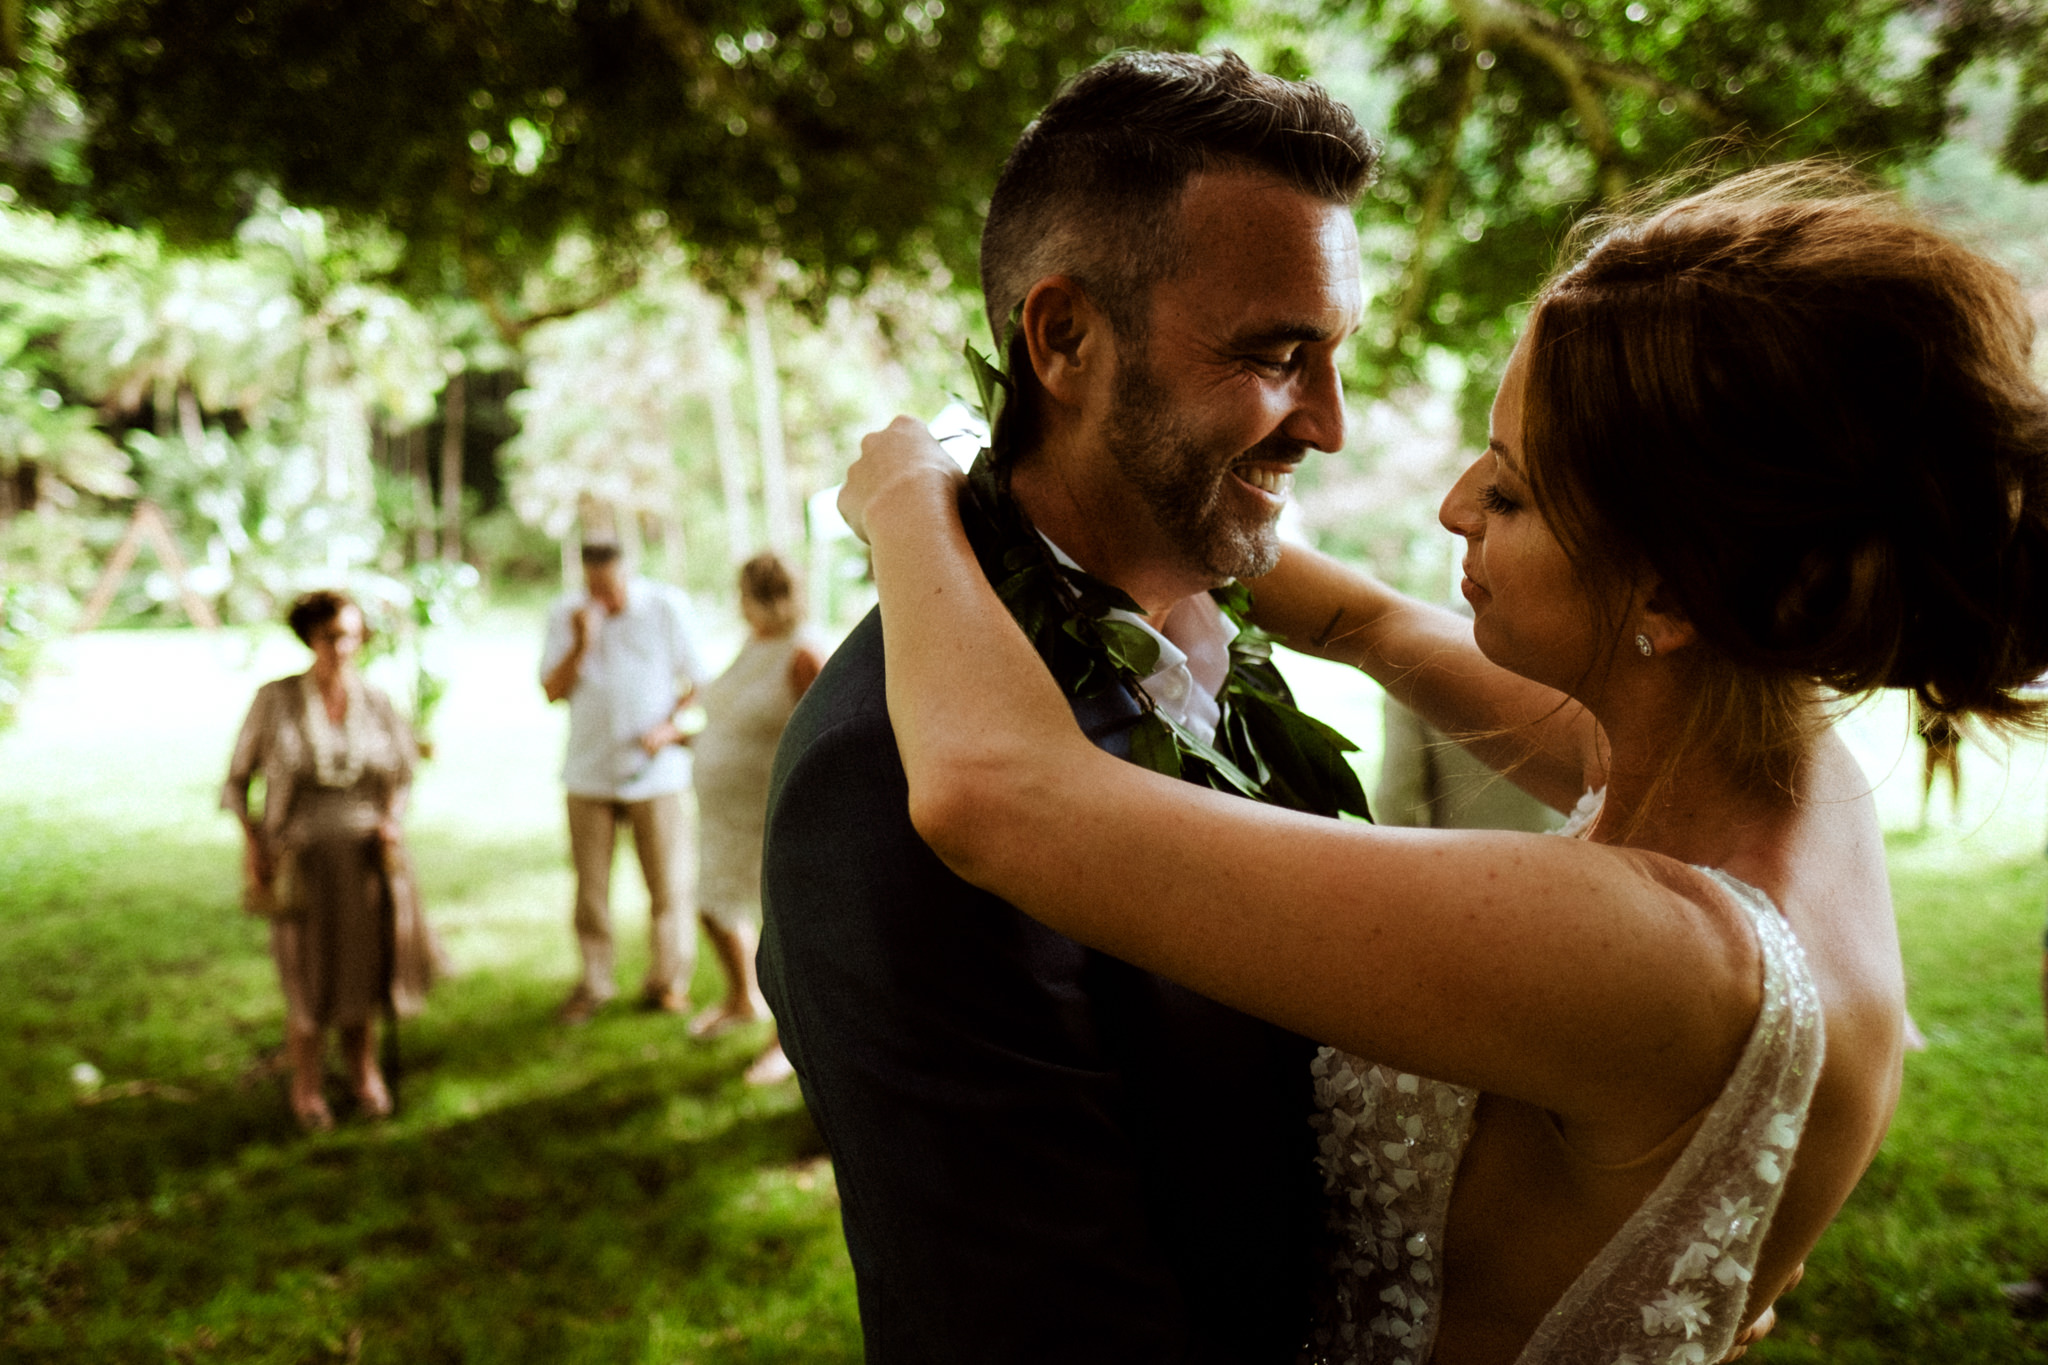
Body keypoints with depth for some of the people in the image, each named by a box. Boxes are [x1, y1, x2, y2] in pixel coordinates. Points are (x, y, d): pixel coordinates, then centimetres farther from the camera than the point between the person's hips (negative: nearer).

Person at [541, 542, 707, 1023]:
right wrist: (580, 645, -14)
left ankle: (668, 980, 17)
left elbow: (695, 680, 3)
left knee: (667, 883, 2)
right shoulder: (566, 615, 3)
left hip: (654, 771, -1)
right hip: (589, 771, 1)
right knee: (590, 886, 5)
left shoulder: (667, 606, -1)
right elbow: (552, 691, 0)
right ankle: (594, 983, 19)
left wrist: (671, 726, -12)